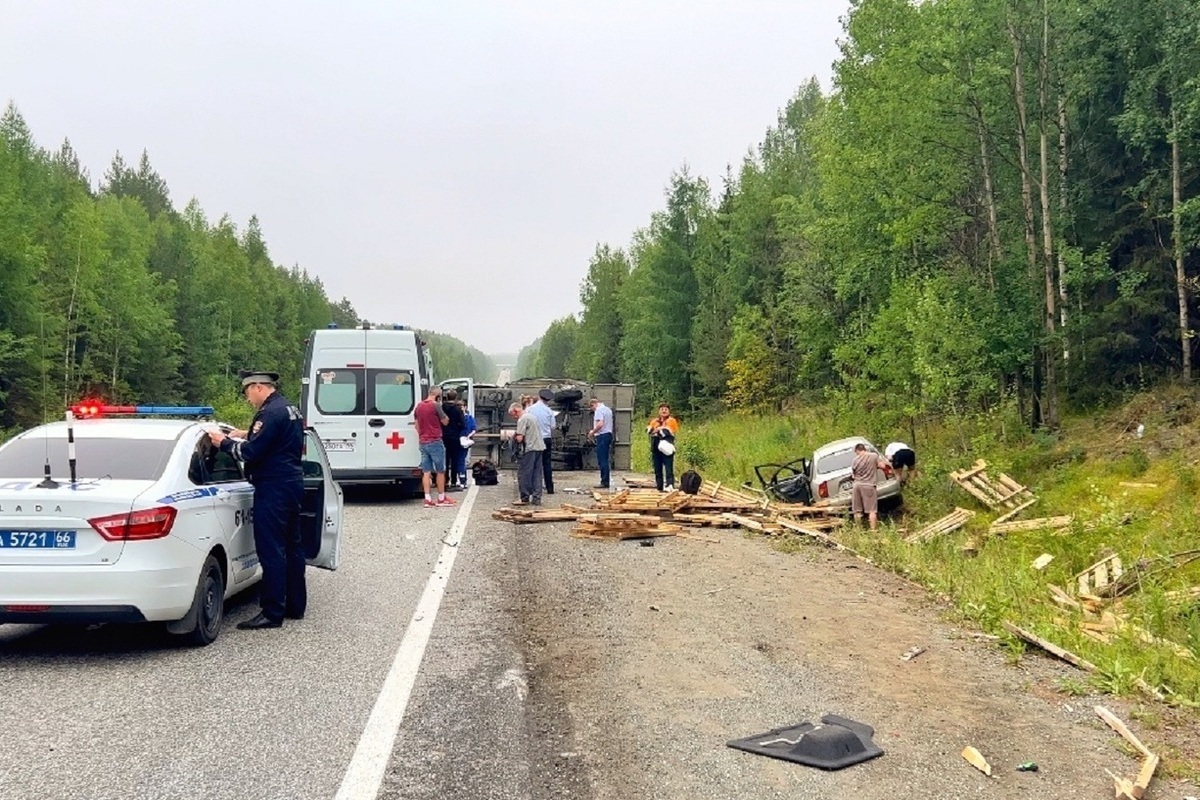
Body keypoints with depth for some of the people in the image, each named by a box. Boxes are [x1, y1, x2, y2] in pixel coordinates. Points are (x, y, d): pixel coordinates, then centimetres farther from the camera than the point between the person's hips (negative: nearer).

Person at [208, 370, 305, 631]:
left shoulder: (271, 413, -16)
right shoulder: (291, 410, 15)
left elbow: (251, 453, -18)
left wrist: (224, 443, -4)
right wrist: (247, 435, 21)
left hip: (273, 489, -10)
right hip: (292, 484, 10)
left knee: (271, 551, -7)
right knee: (291, 546, 15)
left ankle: (272, 613, -4)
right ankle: (296, 606, 22)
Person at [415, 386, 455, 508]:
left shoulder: (418, 406, 9)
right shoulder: (435, 405, -13)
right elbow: (445, 421, -4)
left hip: (423, 442, 6)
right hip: (435, 442, -6)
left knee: (426, 472, 5)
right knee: (440, 471, 6)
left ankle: (428, 499, 1)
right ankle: (441, 498, 12)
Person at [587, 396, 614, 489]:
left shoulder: (599, 410, -10)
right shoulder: (608, 409, 20)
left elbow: (600, 424, -23)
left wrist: (592, 432, -10)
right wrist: (594, 432, 18)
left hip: (602, 436, -10)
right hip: (609, 434, 10)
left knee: (602, 460, -8)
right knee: (606, 460, 11)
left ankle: (604, 482, -9)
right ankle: (607, 481, 12)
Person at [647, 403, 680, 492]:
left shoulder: (672, 421, 5)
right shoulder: (654, 421, 19)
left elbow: (669, 431, -12)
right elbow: (648, 429, 0)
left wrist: (658, 430, -1)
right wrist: (661, 430, -15)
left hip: (666, 448, -5)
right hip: (655, 448, 5)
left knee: (668, 468, -12)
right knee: (657, 469, 8)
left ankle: (670, 485, -21)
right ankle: (660, 487, 13)